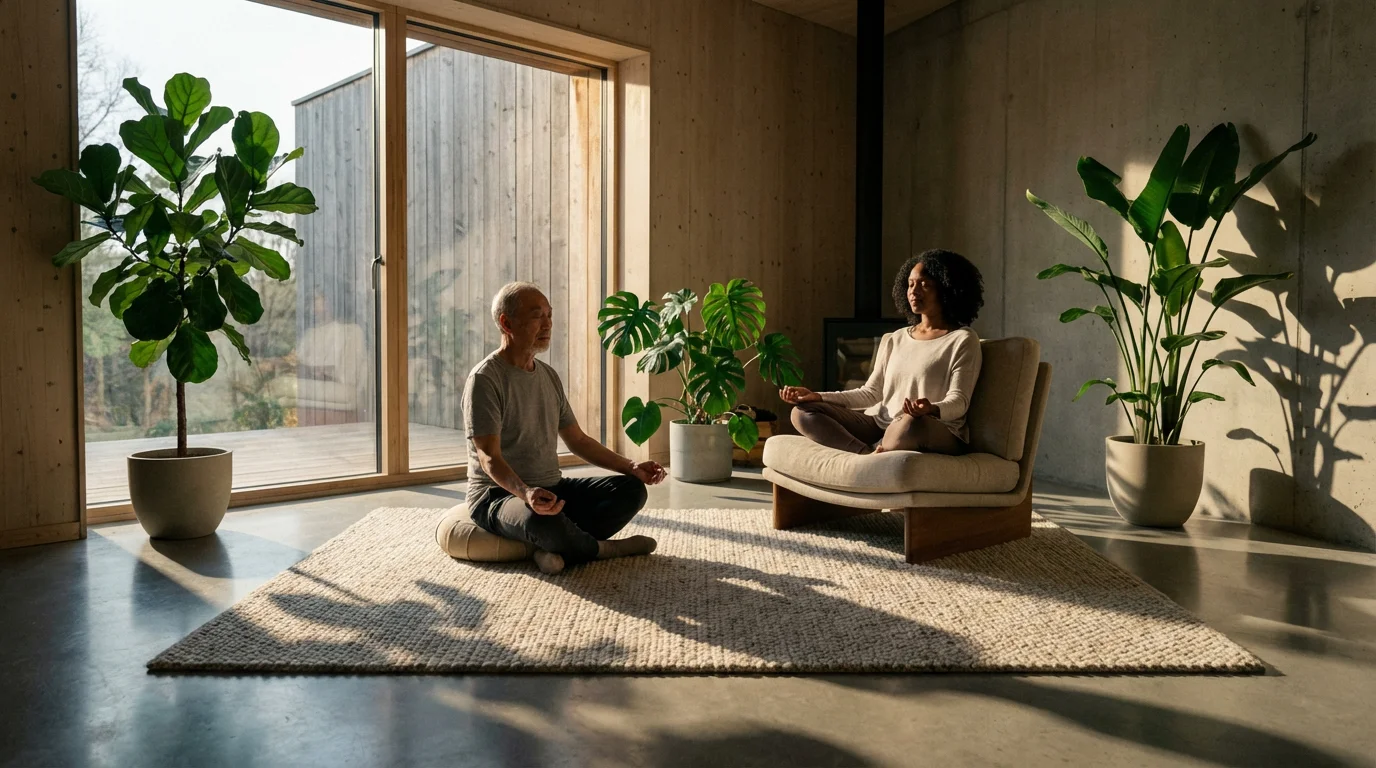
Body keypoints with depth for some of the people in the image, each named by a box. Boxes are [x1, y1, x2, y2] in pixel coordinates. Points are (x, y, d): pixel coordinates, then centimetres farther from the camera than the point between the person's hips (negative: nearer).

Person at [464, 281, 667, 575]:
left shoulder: (549, 376, 12)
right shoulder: (485, 379, -13)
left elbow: (578, 440, 17)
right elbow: (489, 458, -21)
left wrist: (630, 466, 5)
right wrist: (525, 493, -41)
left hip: (551, 488, 8)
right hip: (499, 494, -8)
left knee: (631, 489, -8)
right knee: (543, 521, -40)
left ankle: (561, 548, -24)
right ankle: (604, 548, -9)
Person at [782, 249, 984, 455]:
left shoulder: (963, 339, 1)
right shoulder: (894, 340, 19)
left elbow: (958, 402, -10)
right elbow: (871, 393, 14)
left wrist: (931, 409, -35)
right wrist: (818, 397, 1)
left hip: (938, 435, -6)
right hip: (880, 425, 6)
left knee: (914, 422, -44)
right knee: (803, 412, -11)